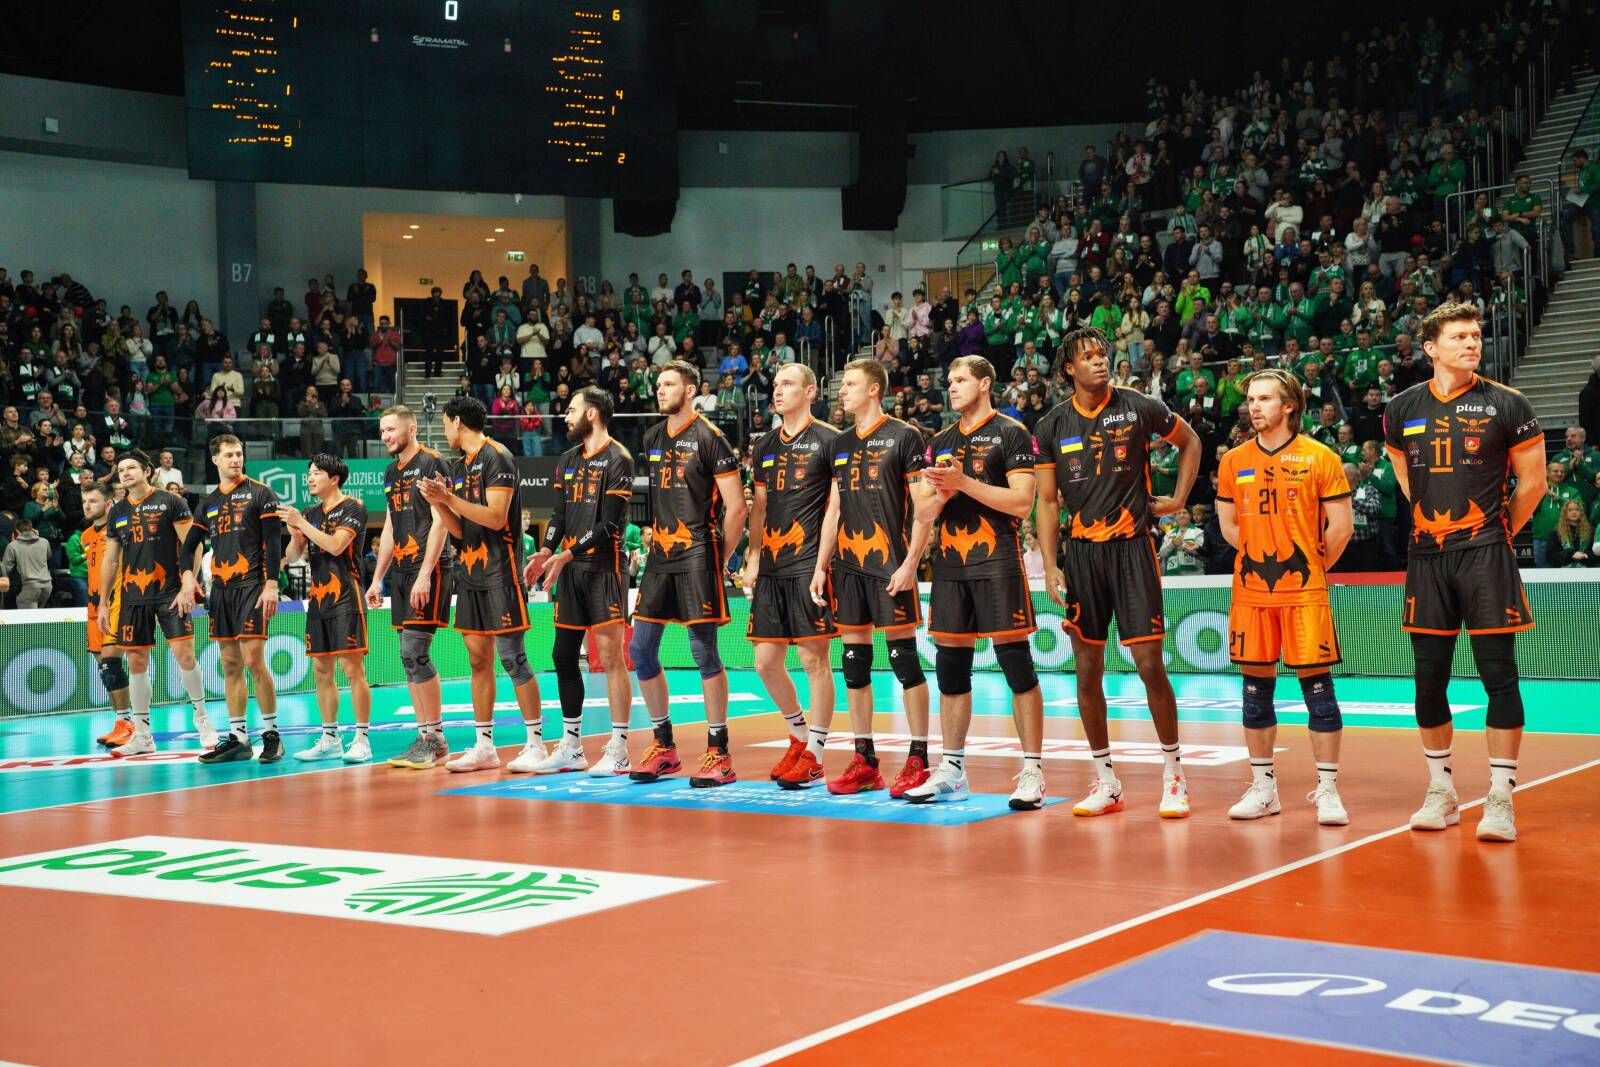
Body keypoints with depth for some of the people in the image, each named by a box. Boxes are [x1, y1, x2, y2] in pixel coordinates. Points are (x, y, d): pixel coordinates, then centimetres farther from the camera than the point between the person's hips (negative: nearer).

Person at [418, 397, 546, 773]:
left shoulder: (496, 457, -9)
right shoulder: (457, 467, 17)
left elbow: (495, 517, -18)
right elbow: (459, 530, 16)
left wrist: (451, 498, -17)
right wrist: (438, 503, 1)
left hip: (499, 571, -9)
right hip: (470, 572, 9)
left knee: (511, 656, -8)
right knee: (478, 659, 8)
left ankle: (536, 742, -2)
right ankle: (484, 746, 12)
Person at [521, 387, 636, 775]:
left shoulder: (618, 460, -8)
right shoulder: (567, 462, 16)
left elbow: (610, 524, -14)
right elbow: (559, 514, 16)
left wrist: (568, 554, -18)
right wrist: (545, 552, -1)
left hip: (604, 569, -8)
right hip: (570, 571, 8)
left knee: (611, 658, -7)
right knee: (563, 655, 9)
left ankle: (619, 753, -4)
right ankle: (571, 749, 18)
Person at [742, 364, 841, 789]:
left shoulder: (828, 440, -3)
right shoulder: (765, 445, 16)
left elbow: (836, 507, -7)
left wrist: (821, 566, -14)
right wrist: (753, 559, 10)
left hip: (808, 567, -7)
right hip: (772, 568, 7)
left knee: (814, 659, -3)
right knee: (766, 662, 7)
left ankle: (813, 755, 4)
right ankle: (800, 736, 26)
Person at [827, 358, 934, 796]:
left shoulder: (905, 437, -3)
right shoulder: (840, 444, 15)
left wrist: (910, 563, -15)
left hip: (889, 564, -6)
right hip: (848, 564, 7)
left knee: (903, 658, -4)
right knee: (854, 662, 7)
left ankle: (918, 760, 2)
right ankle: (864, 761, 14)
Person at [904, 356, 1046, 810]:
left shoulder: (1011, 433, -2)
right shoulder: (942, 441, 17)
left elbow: (1021, 501, -12)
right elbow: (923, 513, 15)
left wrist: (964, 482, -15)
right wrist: (941, 495, -6)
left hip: (997, 562, -6)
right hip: (950, 564, 6)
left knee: (1016, 665, -6)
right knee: (950, 667, 9)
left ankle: (1032, 772, -2)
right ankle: (951, 772, 17)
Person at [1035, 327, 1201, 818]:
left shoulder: (1139, 408, -2)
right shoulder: (1053, 425, 3)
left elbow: (1190, 442, 15)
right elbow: (1047, 501, 7)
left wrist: (1178, 500, 7)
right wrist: (1050, 566, -1)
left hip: (1132, 546, -3)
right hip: (1082, 552, 3)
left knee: (1149, 663, -6)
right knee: (1088, 670, 4)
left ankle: (1173, 775, 6)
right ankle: (1105, 781, 14)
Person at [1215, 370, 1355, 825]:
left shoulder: (1320, 458, -2)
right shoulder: (1234, 462, 7)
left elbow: (1341, 526, 0)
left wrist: (1313, 565, 5)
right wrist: (1263, 558, 11)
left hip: (1304, 591, -3)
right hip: (1250, 591, 4)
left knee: (1317, 685, -4)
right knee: (1255, 685, 7)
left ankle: (1327, 790, 2)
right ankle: (1263, 787, 17)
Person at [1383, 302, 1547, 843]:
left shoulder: (1507, 405, -2)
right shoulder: (1402, 409, 6)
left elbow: (1532, 481, 4)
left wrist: (1499, 532, 9)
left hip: (1486, 557, -3)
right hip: (1427, 558, 3)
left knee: (1498, 675, -4)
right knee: (1429, 678, 6)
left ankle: (1500, 798, 0)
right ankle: (1441, 792, 19)